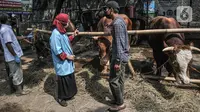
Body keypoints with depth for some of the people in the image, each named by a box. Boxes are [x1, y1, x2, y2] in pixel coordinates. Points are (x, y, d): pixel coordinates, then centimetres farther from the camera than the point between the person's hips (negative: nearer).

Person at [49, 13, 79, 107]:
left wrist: (73, 35, 12)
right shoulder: (56, 34, -24)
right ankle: (61, 98, 26)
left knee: (69, 79, 20)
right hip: (62, 63, -10)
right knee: (63, 80, 6)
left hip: (67, 62, 10)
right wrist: (67, 56, -18)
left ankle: (67, 95, 39)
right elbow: (57, 51, -26)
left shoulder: (62, 32, 6)